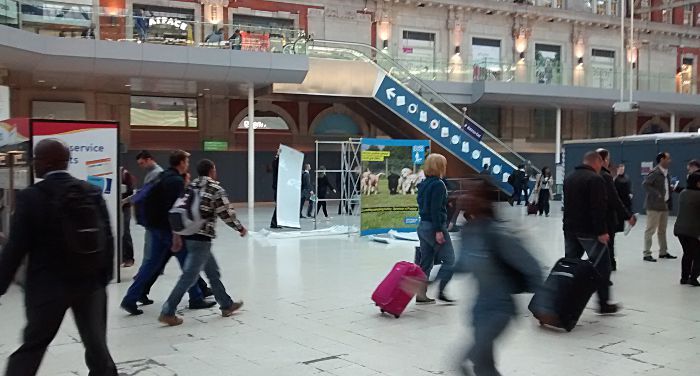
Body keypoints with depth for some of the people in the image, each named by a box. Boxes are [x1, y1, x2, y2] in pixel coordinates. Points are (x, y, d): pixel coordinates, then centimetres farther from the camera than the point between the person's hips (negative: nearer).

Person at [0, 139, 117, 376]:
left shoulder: (30, 197, -11)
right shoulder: (93, 192, -1)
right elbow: (107, 238, 1)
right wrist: (105, 276, 11)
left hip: (48, 285, -3)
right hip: (90, 283, 3)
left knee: (32, 345, 11)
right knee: (96, 344, 14)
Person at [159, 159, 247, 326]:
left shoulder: (191, 186, 12)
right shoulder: (216, 189, -9)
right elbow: (226, 214, -8)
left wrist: (177, 236, 13)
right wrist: (241, 228, 8)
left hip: (189, 235, 8)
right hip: (202, 238, -8)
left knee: (213, 271, 18)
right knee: (190, 276, -4)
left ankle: (227, 305, 28)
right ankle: (167, 312, -3)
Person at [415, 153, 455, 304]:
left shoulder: (423, 184, 12)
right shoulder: (438, 184, -14)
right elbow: (436, 209, -20)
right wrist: (438, 231, -20)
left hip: (423, 225, 9)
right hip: (434, 226, -9)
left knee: (426, 262, 12)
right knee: (449, 261, 2)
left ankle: (421, 294, 13)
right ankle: (439, 291, -3)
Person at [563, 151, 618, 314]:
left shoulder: (569, 178, 15)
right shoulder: (595, 179, -13)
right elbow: (599, 208, -20)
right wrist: (602, 232, -19)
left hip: (570, 229, 8)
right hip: (589, 231, -8)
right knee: (602, 266, 3)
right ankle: (603, 303, 8)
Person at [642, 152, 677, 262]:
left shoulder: (666, 173, 13)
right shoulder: (654, 172, -13)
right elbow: (645, 184, -23)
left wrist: (671, 189, 5)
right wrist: (657, 194, -26)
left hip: (665, 205, 9)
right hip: (654, 205, -9)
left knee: (662, 230, 16)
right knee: (650, 230, -4)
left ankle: (663, 252, 26)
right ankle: (647, 254, 0)